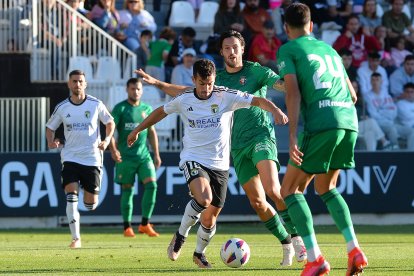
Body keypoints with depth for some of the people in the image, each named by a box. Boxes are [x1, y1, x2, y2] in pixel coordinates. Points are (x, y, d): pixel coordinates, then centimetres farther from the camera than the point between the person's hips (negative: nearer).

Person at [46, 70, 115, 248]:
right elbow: (50, 127, 15)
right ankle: (76, 238, -11)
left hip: (92, 158, 0)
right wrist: (51, 141, -6)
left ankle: (88, 192, 40)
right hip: (70, 158, 0)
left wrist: (107, 139, -6)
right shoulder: (62, 108, 1)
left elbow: (110, 122, 11)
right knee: (71, 196, -17)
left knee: (91, 205, 0)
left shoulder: (95, 104, -2)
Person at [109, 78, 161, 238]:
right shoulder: (120, 108, -3)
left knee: (151, 185, -11)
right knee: (127, 191, 1)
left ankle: (145, 224, -2)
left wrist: (156, 154, 14)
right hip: (125, 157, -3)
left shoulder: (147, 109, 11)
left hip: (144, 155, 3)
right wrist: (113, 149, -22)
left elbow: (151, 132, 18)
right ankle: (127, 227, 11)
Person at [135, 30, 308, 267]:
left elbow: (281, 84, -14)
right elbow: (189, 92, 24)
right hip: (238, 146, 5)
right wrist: (156, 83, 19)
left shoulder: (255, 71, 0)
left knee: (272, 189, -26)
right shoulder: (218, 80, 15)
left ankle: (296, 238, -17)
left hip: (260, 136, -5)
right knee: (257, 202, 0)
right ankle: (287, 244, 13)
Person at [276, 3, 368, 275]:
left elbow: (293, 92, -7)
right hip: (349, 120, 6)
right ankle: (354, 250, 6)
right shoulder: (329, 49, 25)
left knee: (290, 190, 6)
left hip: (321, 123, -6)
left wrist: (292, 136, -12)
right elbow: (353, 95, 25)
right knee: (326, 188, 24)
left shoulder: (287, 50, 7)